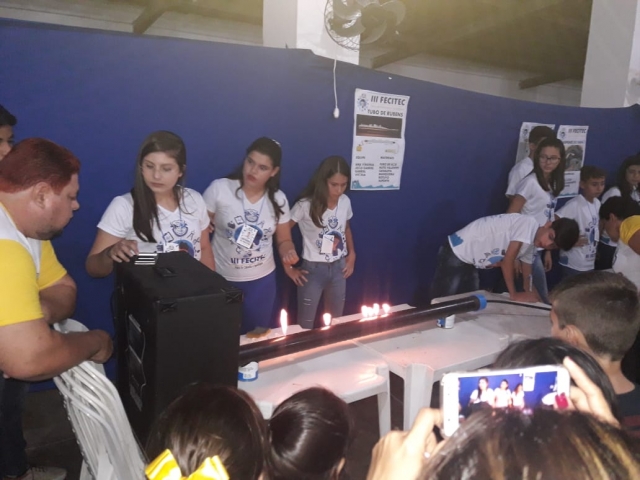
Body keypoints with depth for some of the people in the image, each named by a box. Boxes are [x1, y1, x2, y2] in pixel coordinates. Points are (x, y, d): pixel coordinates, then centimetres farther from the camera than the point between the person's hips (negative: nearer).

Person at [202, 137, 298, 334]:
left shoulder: (278, 199, -2)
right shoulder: (219, 189, -12)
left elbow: (284, 239, 7)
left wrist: (288, 253, -16)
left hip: (262, 279, 3)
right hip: (223, 279, -2)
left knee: (258, 336, 15)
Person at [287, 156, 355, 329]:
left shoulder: (345, 202, -3)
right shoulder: (306, 205, -18)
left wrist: (352, 254, 8)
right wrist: (288, 267, -10)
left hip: (339, 268, 4)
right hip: (313, 269, -4)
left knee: (336, 320, 15)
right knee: (306, 324, 4)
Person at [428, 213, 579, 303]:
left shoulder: (530, 245, 8)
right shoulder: (529, 224, -19)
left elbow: (528, 280, 12)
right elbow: (508, 261, -18)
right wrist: (514, 295, -8)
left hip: (469, 263, 9)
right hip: (456, 254, -9)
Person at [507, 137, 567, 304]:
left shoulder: (554, 184, 9)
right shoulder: (530, 182, -14)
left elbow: (547, 220, 12)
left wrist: (548, 250, 12)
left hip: (536, 249, 7)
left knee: (539, 297, 11)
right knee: (541, 298, 0)